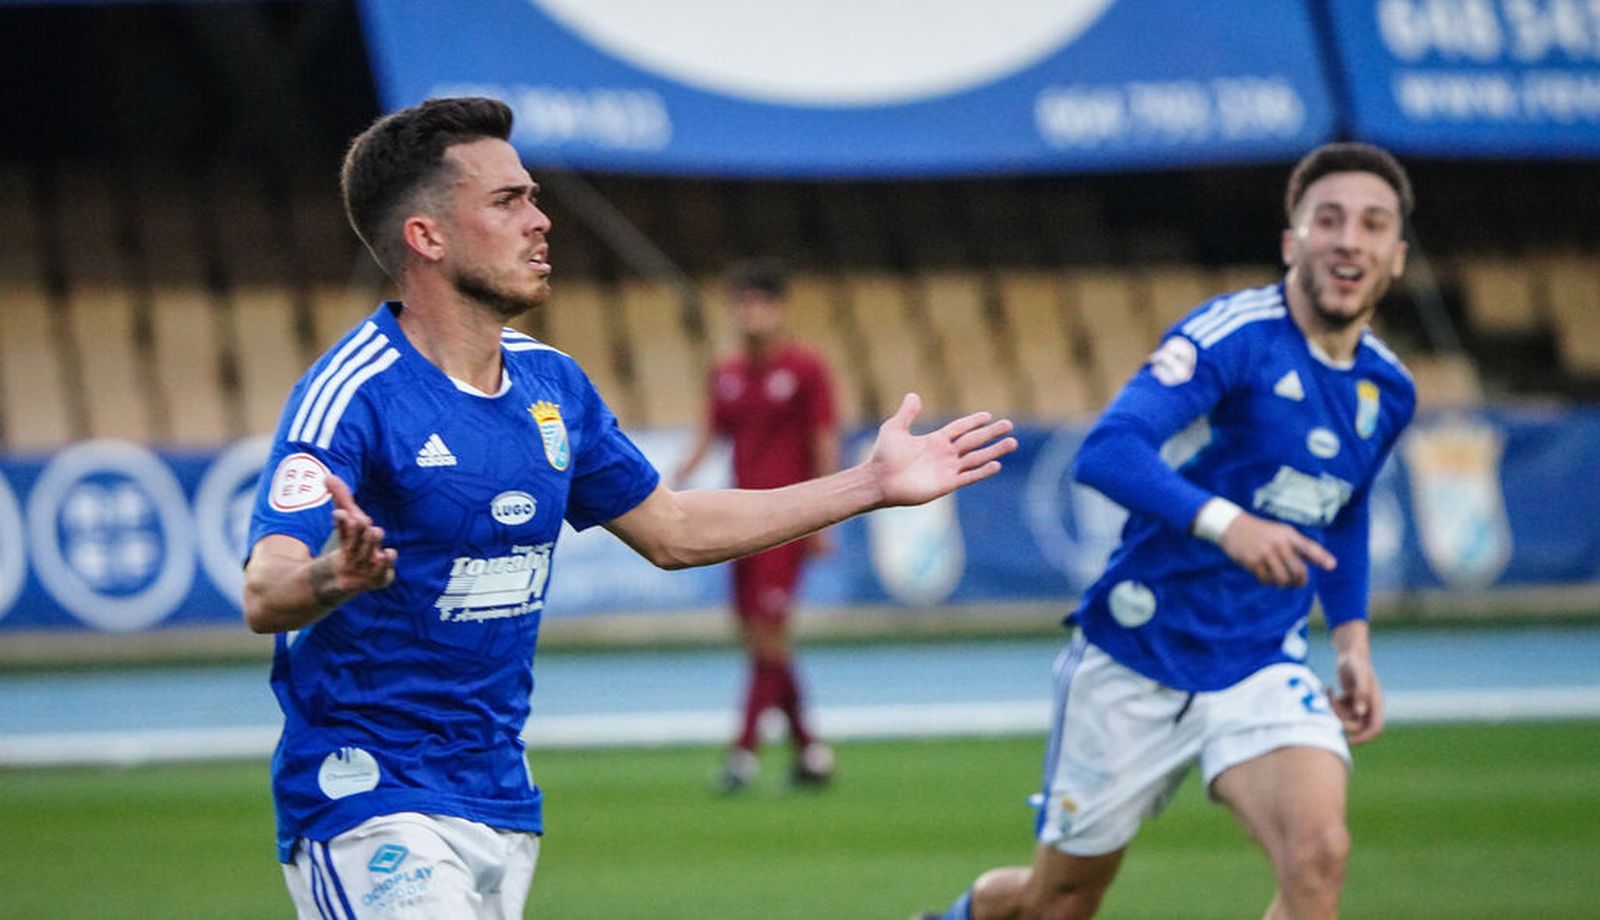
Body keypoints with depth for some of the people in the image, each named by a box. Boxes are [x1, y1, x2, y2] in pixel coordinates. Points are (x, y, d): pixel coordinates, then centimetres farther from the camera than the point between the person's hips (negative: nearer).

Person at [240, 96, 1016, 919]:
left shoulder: (552, 385, 8)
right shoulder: (350, 394, -17)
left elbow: (670, 530, 22)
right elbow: (264, 598, -28)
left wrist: (870, 483, 22)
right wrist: (330, 578, -52)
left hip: (502, 800, 8)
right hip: (370, 808, -8)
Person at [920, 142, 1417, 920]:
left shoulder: (1387, 389, 4)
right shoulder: (1235, 334, -17)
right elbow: (1106, 452, -32)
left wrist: (1352, 641, 13)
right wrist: (1224, 521, -46)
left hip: (1261, 668, 4)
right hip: (1136, 659, -4)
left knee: (1317, 854, -25)